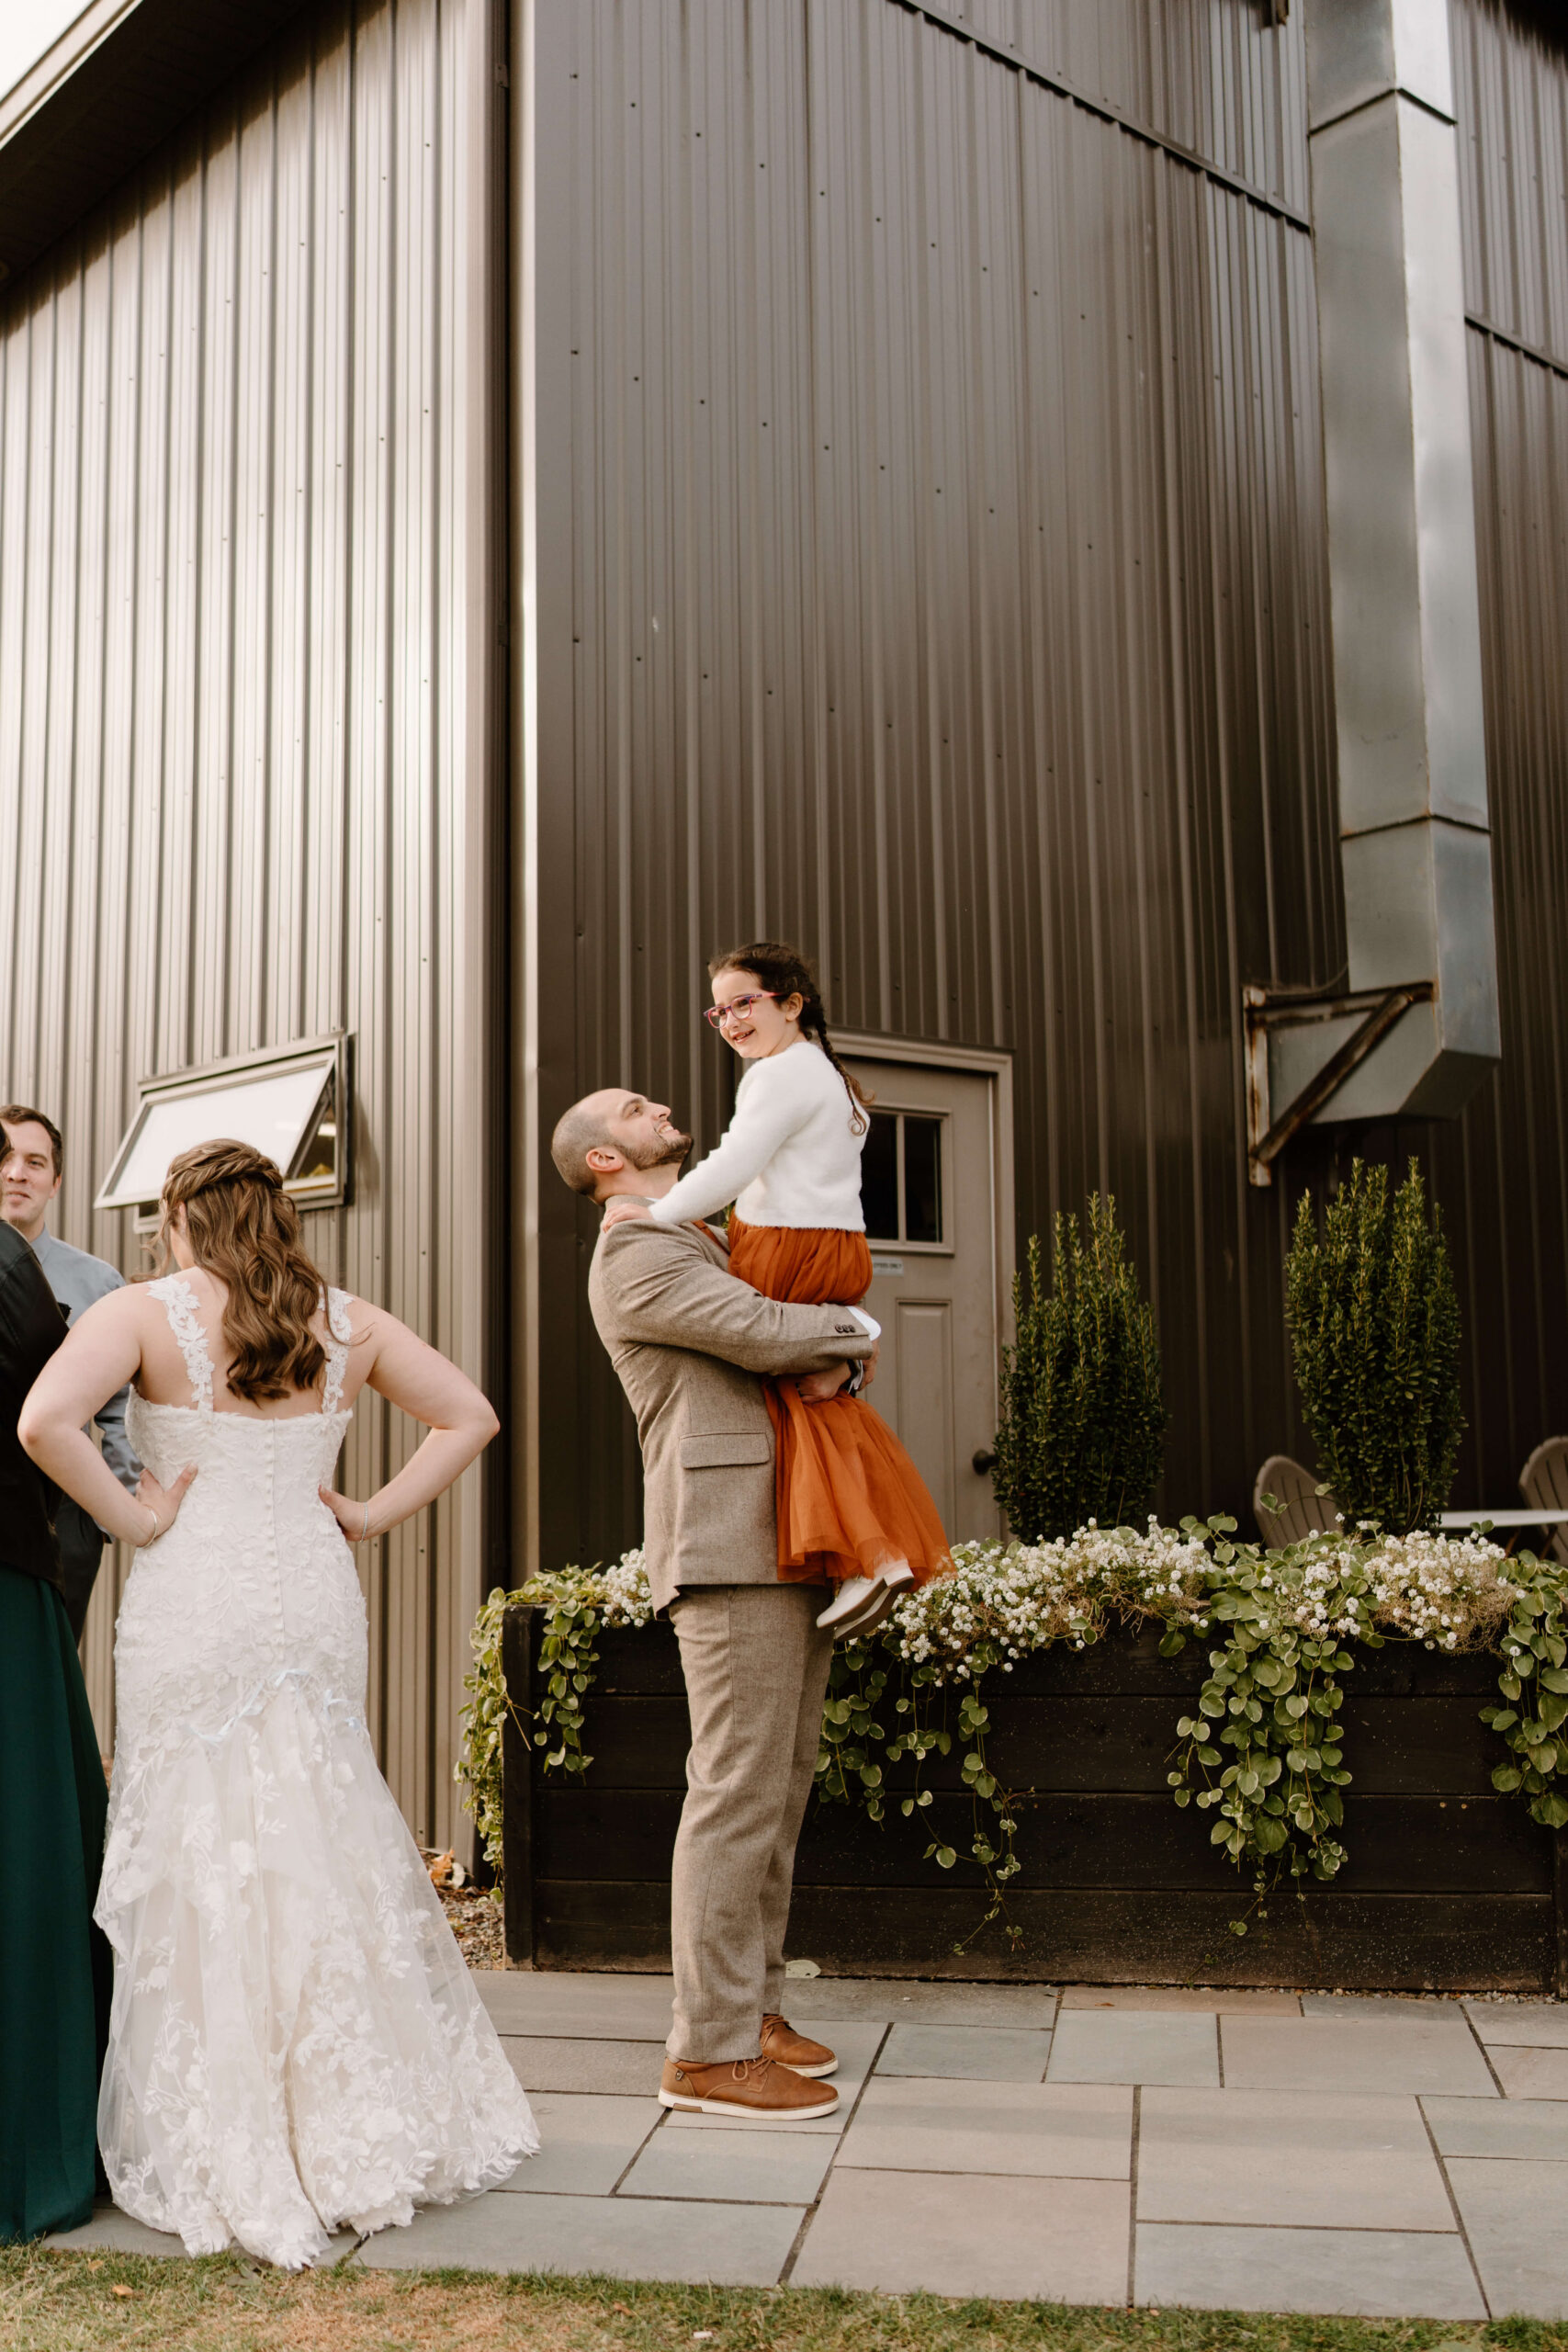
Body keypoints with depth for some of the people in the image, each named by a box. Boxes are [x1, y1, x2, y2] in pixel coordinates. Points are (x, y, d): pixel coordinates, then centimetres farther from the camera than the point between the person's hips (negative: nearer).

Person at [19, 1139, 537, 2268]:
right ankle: (366, 2121, 25)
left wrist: (134, 1519, -9)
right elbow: (470, 1416, 8)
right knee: (330, 1848, 15)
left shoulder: (145, 1312, -6)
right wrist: (371, 1514, 6)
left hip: (195, 1612, -4)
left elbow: (47, 1423, -20)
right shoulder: (348, 1321, 6)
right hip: (317, 1606, 4)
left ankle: (237, 2161, 12)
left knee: (204, 1857, 5)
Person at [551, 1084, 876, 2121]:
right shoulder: (634, 1255, -6)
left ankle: (752, 2005, 22)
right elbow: (766, 1334, -17)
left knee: (782, 1787, 12)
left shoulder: (710, 1241, 24)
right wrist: (854, 1331, 2)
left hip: (793, 1546, 10)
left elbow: (837, 1313, 21)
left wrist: (838, 1355, -3)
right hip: (732, 1548, -9)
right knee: (740, 1791, -9)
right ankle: (709, 2050, -2)